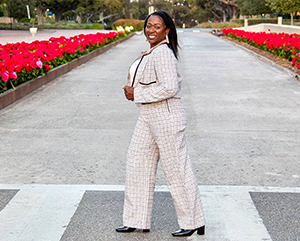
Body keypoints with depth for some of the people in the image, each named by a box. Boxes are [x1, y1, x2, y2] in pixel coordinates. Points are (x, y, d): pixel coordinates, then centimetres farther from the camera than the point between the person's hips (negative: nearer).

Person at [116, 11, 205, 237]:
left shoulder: (162, 53, -18)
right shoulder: (153, 52, 13)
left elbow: (169, 88, -25)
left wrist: (137, 94, -16)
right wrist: (134, 89, 11)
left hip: (166, 116, -11)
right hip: (149, 116, 11)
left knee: (177, 170, 1)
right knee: (137, 163, 13)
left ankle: (194, 223, 18)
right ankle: (137, 221, 25)